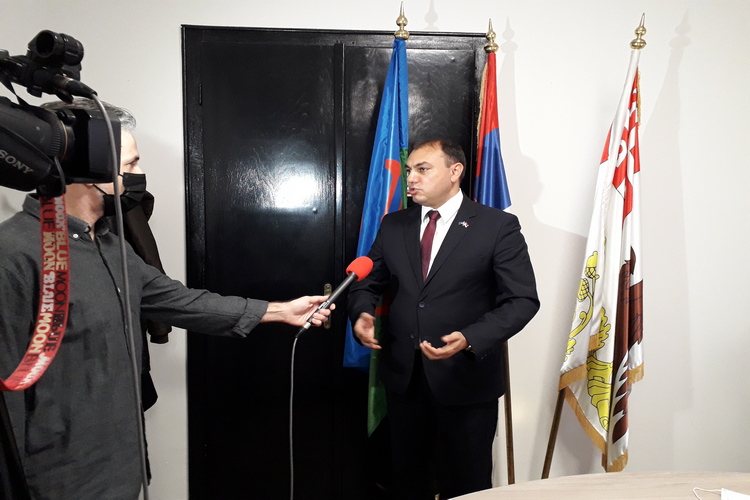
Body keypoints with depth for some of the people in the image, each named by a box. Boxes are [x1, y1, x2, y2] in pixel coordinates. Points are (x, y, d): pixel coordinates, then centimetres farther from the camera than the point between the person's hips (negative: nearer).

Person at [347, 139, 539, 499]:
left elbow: (522, 300, -11)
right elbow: (368, 282, 11)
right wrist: (361, 314, -12)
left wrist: (469, 339, -26)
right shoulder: (393, 225, 6)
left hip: (467, 378, -3)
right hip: (403, 375, 4)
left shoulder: (498, 225, -8)